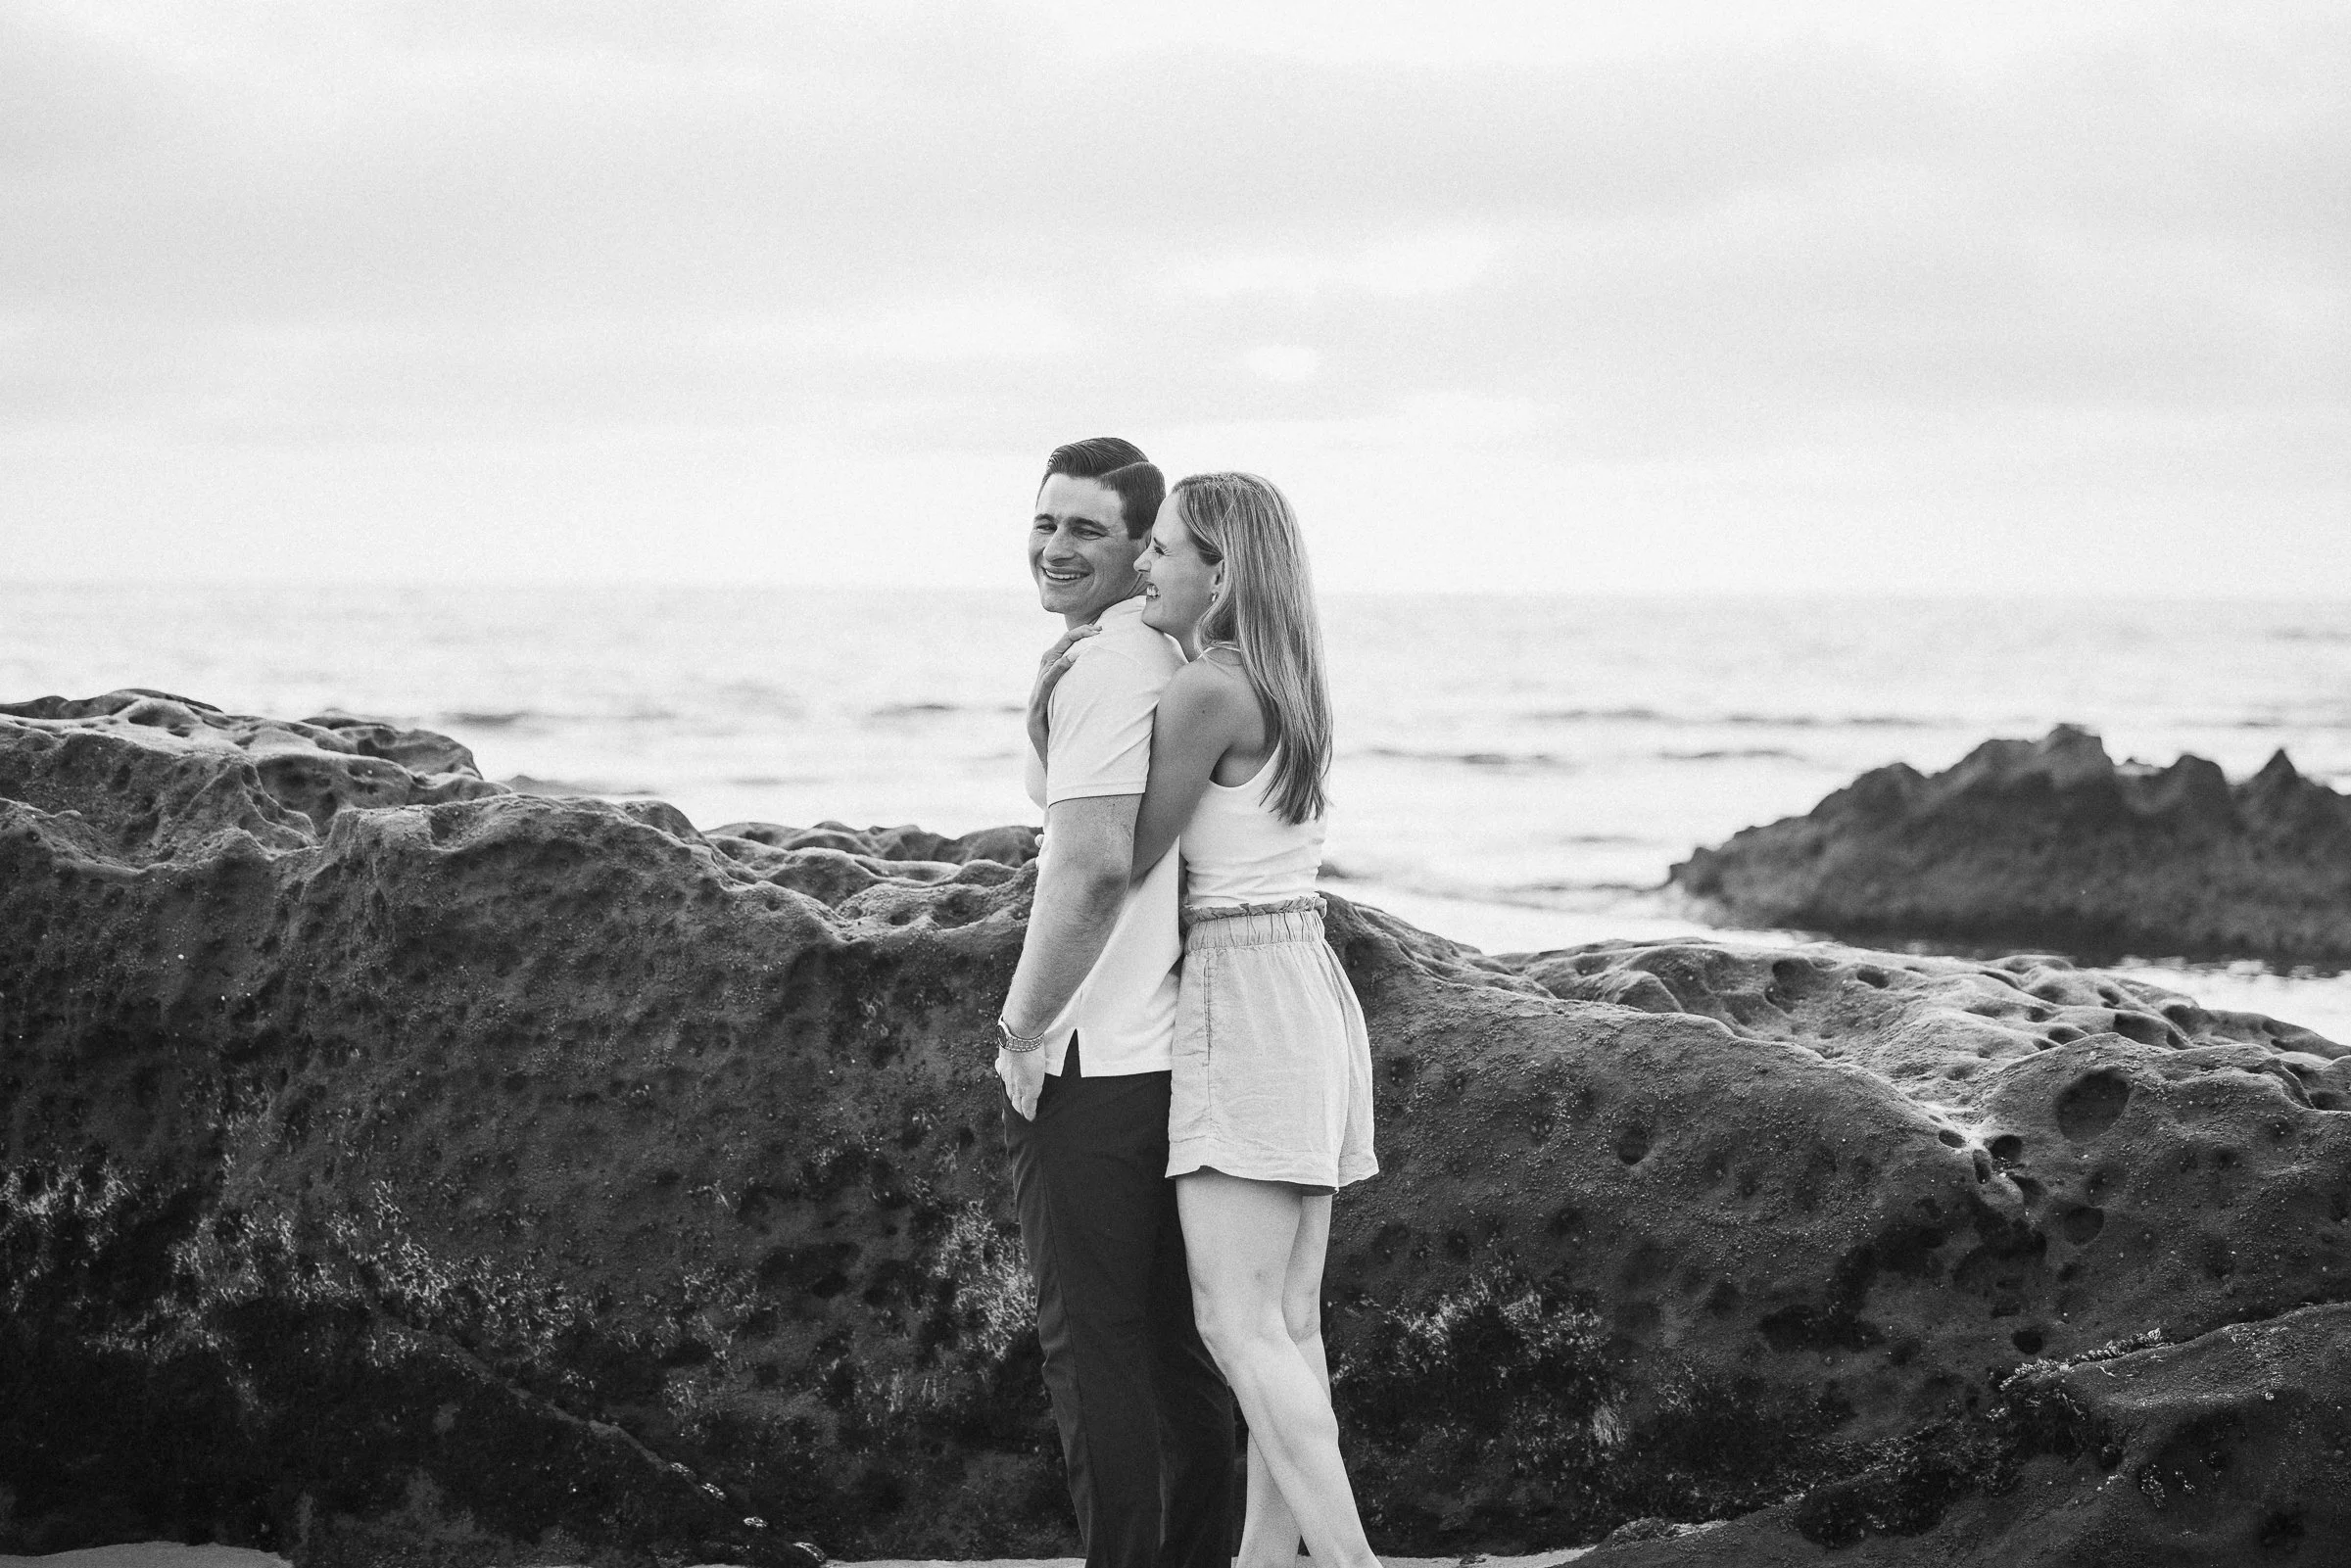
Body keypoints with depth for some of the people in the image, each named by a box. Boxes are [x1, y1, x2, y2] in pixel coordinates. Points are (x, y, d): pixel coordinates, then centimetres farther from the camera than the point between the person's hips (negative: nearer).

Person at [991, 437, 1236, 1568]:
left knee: (1093, 1353, -4)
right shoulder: (1182, 660, 15)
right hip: (1183, 1052, 9)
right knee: (1180, 1346, 13)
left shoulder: (1106, 666, -15)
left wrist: (1022, 1030, -15)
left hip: (1091, 1065, -9)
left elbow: (1095, 865, -25)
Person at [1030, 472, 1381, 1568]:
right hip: (1311, 992, 10)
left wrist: (1054, 727, 1)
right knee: (1289, 1322, 8)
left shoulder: (1203, 689, -15)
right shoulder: (1289, 687, 14)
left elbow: (1126, 861, -8)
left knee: (1239, 1322, -12)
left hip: (1243, 1003, -10)